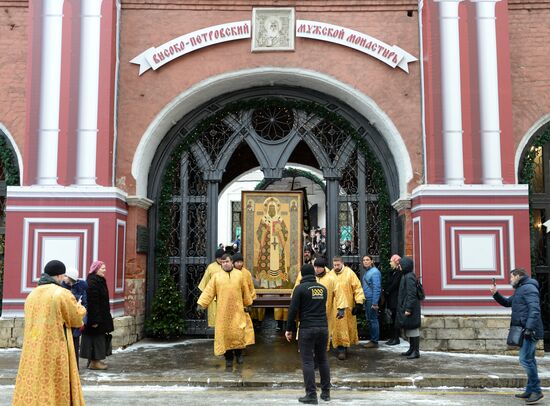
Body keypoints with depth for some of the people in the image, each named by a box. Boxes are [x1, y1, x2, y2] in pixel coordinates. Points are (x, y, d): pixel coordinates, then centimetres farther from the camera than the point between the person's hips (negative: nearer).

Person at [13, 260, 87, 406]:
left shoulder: (32, 294, 8)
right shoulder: (63, 294, -11)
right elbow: (77, 319, -2)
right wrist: (79, 307, 19)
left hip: (33, 352, 6)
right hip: (55, 351, -6)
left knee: (33, 385, 9)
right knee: (55, 387, 2)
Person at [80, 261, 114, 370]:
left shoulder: (99, 281, 11)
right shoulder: (92, 283, -20)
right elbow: (92, 302, -23)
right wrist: (95, 320, -24)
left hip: (101, 315, 10)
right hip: (95, 316, -10)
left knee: (99, 338, 15)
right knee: (96, 337, -2)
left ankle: (95, 359, 24)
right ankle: (93, 362, 5)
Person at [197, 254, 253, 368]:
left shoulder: (239, 274, 7)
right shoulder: (217, 276, 5)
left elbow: (245, 290, 13)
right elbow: (208, 291, -1)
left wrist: (247, 304, 15)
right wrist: (201, 304, -10)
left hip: (237, 310, 0)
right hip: (222, 310, 0)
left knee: (238, 332, -7)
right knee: (224, 334, 1)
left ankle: (238, 353, 19)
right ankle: (228, 358, 14)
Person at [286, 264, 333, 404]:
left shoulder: (300, 288, -6)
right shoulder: (323, 288, 10)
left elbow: (293, 310, -8)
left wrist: (289, 329, -1)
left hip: (307, 329, -5)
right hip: (323, 327, 5)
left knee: (307, 361, 0)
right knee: (323, 359, 15)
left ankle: (311, 395, -1)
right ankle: (326, 392, 20)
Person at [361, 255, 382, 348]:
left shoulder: (374, 272, -14)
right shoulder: (366, 272, 15)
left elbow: (376, 288, -19)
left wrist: (374, 303, -21)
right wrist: (363, 299, 15)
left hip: (372, 300, -10)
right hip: (367, 300, 10)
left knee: (373, 320, -4)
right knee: (369, 320, 15)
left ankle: (374, 341, 4)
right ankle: (372, 340, 24)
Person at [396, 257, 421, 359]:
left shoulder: (409, 277, -18)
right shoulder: (406, 276, 12)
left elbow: (411, 294, -21)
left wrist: (408, 309, -21)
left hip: (409, 307, -10)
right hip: (405, 307, 10)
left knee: (413, 329, -3)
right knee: (409, 329, 16)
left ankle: (416, 351, 3)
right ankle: (412, 349, 25)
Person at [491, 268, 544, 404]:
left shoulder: (529, 288, -12)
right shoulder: (519, 290, 21)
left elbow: (535, 309, -21)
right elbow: (507, 302, 29)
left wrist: (529, 328, -26)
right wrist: (496, 294, 12)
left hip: (529, 331, -11)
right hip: (524, 331, 11)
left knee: (525, 359, -12)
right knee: (528, 360, 14)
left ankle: (536, 391, -6)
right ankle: (530, 391, 21)